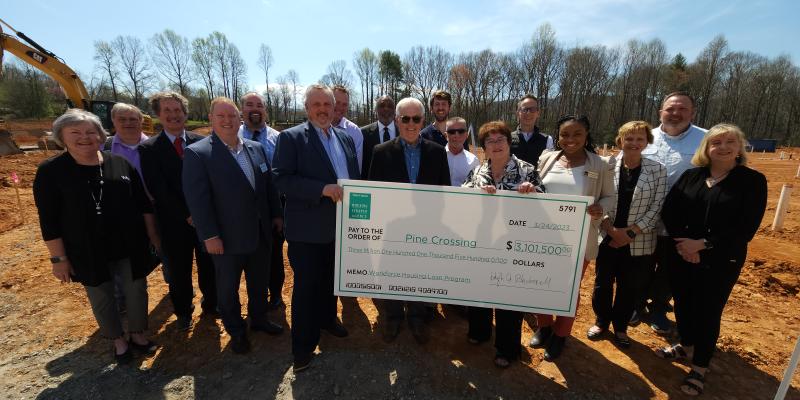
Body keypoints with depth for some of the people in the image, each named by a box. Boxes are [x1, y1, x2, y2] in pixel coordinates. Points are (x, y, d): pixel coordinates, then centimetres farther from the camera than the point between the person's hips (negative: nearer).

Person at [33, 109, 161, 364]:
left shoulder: (120, 163, -1)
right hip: (87, 253, -1)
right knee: (101, 299, 16)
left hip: (129, 246, 1)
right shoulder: (51, 171, -6)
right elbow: (49, 221, -6)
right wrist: (58, 258, -6)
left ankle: (137, 334, 34)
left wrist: (152, 234, 2)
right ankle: (118, 340, 36)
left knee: (136, 290, 12)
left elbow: (143, 203, 3)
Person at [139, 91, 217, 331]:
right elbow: (158, 190, -9)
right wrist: (186, 215, -14)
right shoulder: (149, 149, -3)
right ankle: (183, 312, 36)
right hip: (175, 224, -1)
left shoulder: (201, 143, 1)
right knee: (179, 271, 14)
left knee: (208, 265, 13)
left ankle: (210, 304, 36)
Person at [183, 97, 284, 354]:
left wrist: (276, 214, 7)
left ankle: (259, 319, 42)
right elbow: (197, 198, -15)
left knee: (260, 282, 20)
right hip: (227, 237, -4)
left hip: (260, 234, 5)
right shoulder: (197, 153, -11)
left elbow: (268, 185, 9)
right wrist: (209, 235, -17)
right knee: (228, 288, 15)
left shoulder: (256, 148, 4)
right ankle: (236, 331, 36)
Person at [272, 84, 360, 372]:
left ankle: (327, 318, 46)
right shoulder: (291, 137, -8)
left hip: (339, 225, 6)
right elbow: (280, 179, -17)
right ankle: (303, 345, 25)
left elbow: (354, 177, 14)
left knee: (331, 279, 22)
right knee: (306, 286, 7)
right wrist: (322, 189, -27)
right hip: (307, 227, -5)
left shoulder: (346, 139, 10)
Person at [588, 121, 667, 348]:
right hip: (607, 238, 0)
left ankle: (620, 327, 36)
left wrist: (631, 232, -12)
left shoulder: (657, 170, -2)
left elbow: (656, 207, -4)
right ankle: (601, 321, 35)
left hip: (639, 242, 0)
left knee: (630, 287, 13)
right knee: (602, 283, 13)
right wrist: (611, 229, -13)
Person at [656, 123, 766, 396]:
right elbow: (668, 211, -3)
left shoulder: (753, 180, -4)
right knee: (682, 304, 14)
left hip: (721, 261, -3)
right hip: (681, 255, 3)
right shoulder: (691, 176, 3)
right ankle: (686, 347, 38)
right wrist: (682, 244, -15)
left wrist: (703, 244, -18)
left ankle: (699, 368, 24)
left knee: (708, 312, 7)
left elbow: (746, 228, -11)